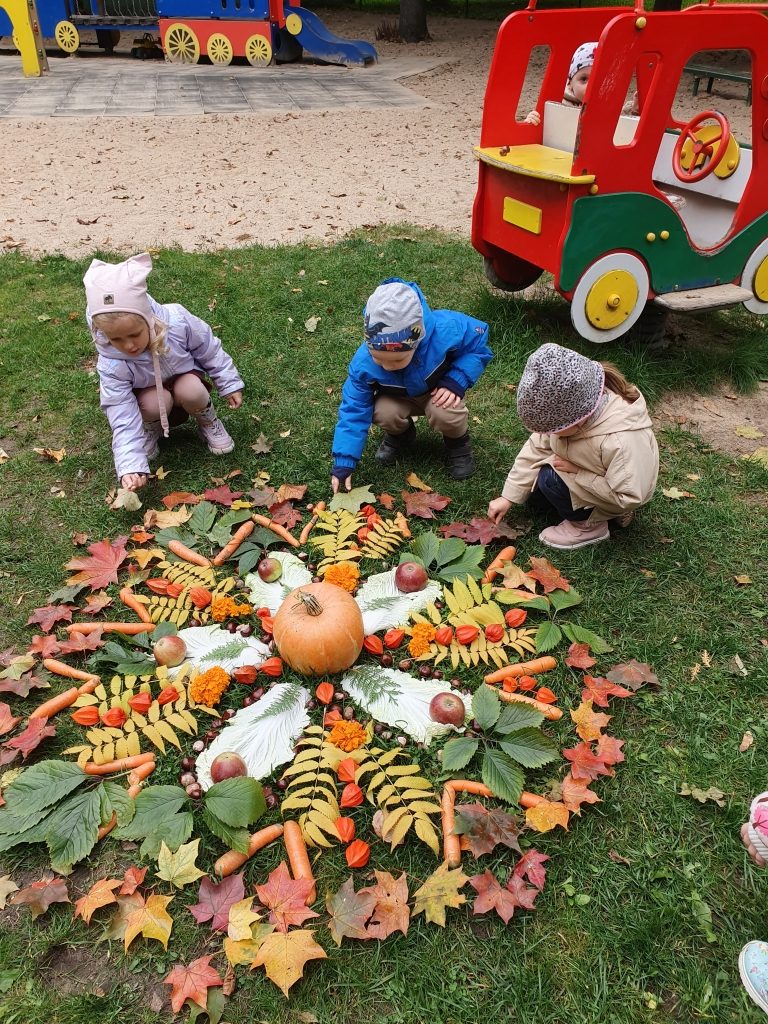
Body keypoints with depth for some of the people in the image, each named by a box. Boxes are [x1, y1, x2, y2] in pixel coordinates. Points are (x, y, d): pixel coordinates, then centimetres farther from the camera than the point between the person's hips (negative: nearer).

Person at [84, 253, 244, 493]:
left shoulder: (177, 321, -31)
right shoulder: (111, 365, -31)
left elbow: (209, 351, -11)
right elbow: (123, 420, -31)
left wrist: (230, 383, -4)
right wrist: (130, 466, -40)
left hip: (186, 377, 1)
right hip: (150, 398, -1)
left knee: (190, 392, -33)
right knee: (156, 404, -34)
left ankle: (208, 422, 0)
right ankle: (151, 431, 1)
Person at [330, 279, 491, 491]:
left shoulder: (446, 331, -36)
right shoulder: (363, 363, -30)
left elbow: (479, 345, -17)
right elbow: (354, 410, -23)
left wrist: (455, 382, -31)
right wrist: (343, 463, -26)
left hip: (438, 393, -1)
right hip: (399, 398, 2)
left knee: (443, 414, -33)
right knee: (382, 412, -29)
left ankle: (458, 442, 2)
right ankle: (400, 435, 7)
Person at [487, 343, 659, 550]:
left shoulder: (622, 440, -41)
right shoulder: (567, 406, -23)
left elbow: (630, 498, -32)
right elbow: (536, 448, -13)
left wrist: (578, 471, -29)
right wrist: (508, 497, -11)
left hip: (618, 496, -7)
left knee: (550, 480, -23)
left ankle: (589, 526, -1)